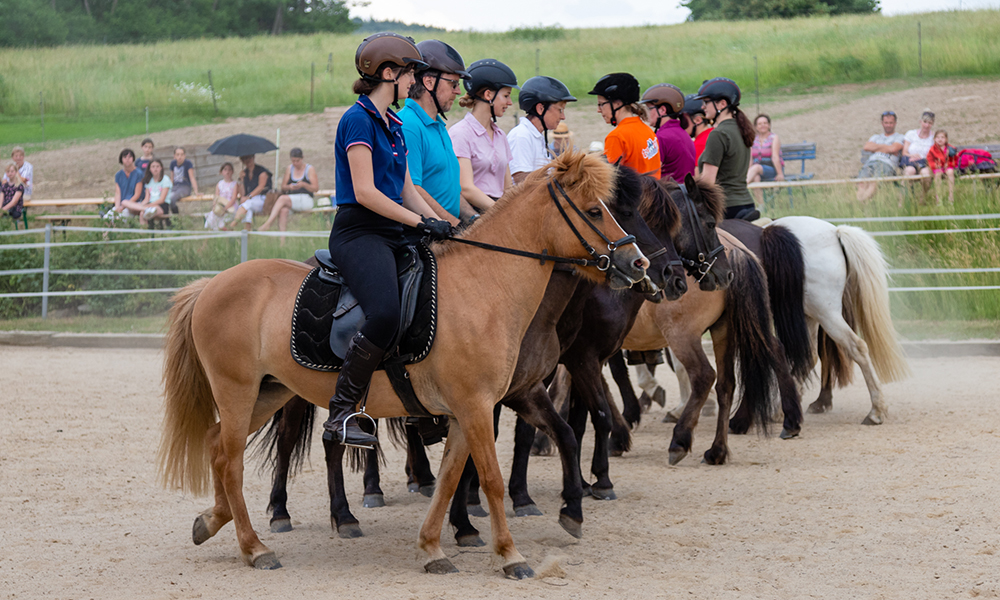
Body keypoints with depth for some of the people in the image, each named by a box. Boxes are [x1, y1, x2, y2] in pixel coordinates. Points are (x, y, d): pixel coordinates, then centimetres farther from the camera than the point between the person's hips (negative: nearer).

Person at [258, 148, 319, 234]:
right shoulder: (289, 169, 16)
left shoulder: (310, 169, 4)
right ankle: (282, 240, -43)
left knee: (282, 199, -31)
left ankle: (267, 224, -38)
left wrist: (303, 184, -19)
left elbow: (316, 188, -1)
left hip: (306, 200, -4)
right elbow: (283, 186, 15)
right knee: (283, 210, -33)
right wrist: (289, 187, -9)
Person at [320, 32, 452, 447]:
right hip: (358, 233, -10)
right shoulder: (358, 120, -9)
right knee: (385, 314, -31)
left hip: (392, 235, 10)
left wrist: (443, 226, 10)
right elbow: (364, 192, -16)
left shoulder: (393, 125, 20)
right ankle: (340, 416, -25)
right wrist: (422, 223, -17)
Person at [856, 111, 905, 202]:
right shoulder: (876, 137, 37)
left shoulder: (899, 137, 23)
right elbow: (866, 147, 17)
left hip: (887, 163, -3)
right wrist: (885, 147, 12)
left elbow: (893, 149, 3)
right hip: (871, 161, 3)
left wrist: (876, 147, 16)